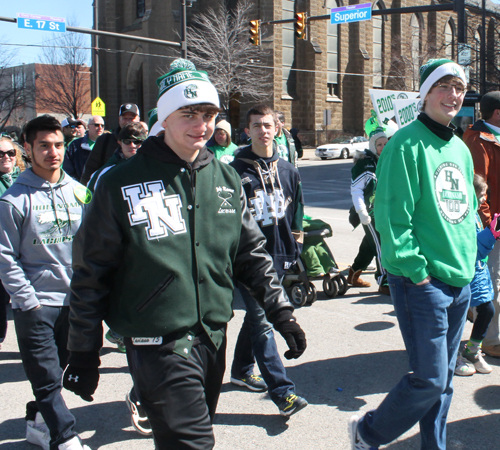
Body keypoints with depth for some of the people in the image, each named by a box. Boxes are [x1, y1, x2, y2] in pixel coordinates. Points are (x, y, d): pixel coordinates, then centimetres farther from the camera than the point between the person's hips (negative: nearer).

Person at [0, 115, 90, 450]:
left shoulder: (78, 191, 5)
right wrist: (29, 301, -12)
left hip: (74, 300, 5)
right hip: (36, 304, -5)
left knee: (56, 369, 17)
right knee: (48, 378, -1)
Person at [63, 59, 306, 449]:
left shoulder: (227, 180, 6)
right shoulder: (121, 184, -7)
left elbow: (252, 256, 14)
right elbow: (91, 274, -4)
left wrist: (282, 313, 8)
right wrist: (83, 355, -2)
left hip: (214, 338, 5)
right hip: (158, 342, -5)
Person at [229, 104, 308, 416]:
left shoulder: (288, 171, 11)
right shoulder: (235, 171, -3)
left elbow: (296, 212, 17)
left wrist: (295, 247, 12)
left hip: (279, 256, 5)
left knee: (256, 317, 17)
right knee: (262, 323, -9)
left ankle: (242, 369, 36)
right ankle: (283, 392, -8)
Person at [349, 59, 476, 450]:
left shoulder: (461, 149, 13)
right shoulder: (407, 143, -11)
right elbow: (393, 216, -16)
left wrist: (469, 260, 12)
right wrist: (417, 270, -16)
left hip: (460, 282, 7)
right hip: (421, 282, -7)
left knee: (443, 377, 14)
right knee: (430, 379, -4)